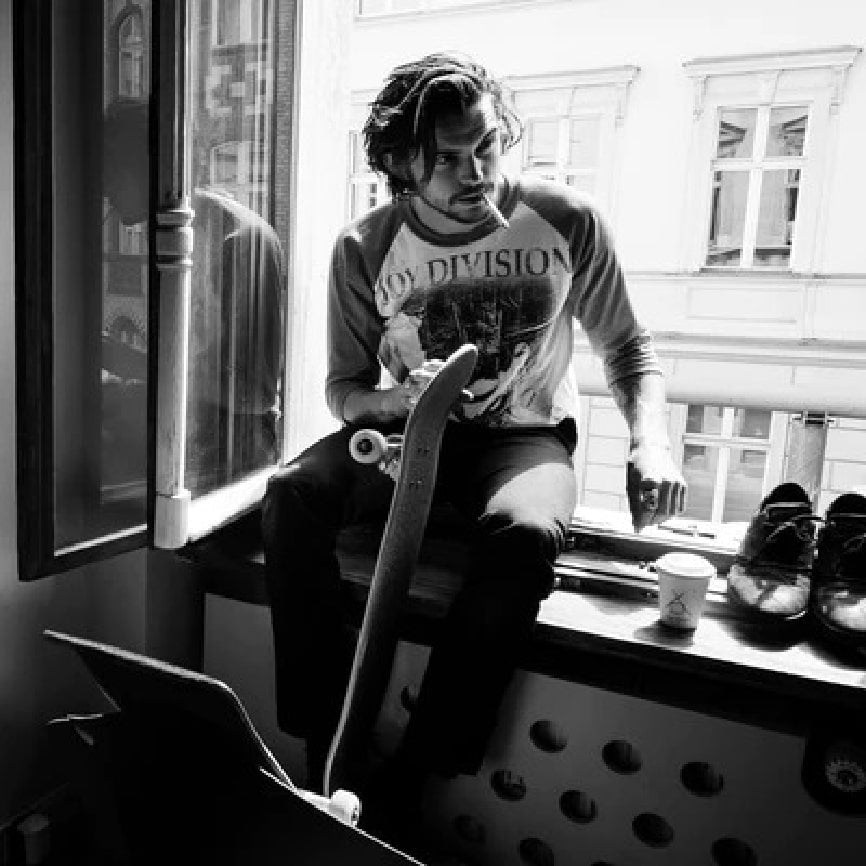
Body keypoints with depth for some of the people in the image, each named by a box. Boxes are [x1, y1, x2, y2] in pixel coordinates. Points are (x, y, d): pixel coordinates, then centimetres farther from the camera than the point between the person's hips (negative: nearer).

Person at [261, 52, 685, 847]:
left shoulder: (567, 222, -6)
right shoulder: (365, 248, -4)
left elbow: (627, 347, 4)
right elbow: (345, 388, 3)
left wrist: (652, 445, -14)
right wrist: (400, 400, -21)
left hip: (526, 435, -1)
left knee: (526, 533, -36)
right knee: (293, 495, -26)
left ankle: (407, 781, -17)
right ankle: (328, 758, -15)